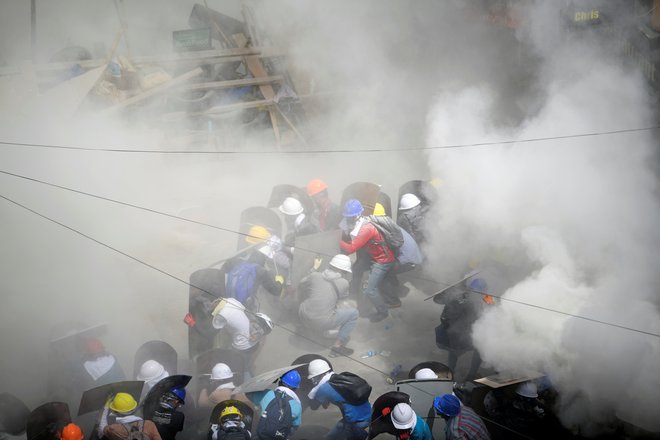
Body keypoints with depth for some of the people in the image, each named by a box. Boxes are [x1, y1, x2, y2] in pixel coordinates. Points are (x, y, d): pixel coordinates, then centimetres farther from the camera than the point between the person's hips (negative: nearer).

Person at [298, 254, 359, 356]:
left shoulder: (314, 276, 1)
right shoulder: (343, 283, -6)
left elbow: (301, 287, 16)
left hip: (304, 317, 5)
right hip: (322, 323, -5)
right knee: (353, 313, 10)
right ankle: (338, 344, 7)